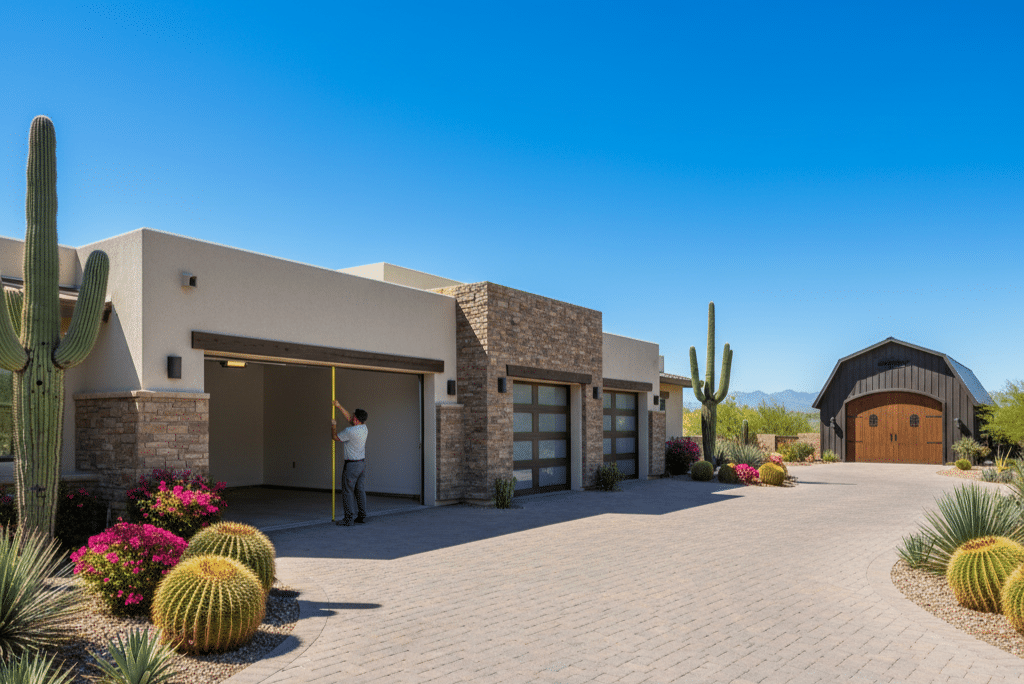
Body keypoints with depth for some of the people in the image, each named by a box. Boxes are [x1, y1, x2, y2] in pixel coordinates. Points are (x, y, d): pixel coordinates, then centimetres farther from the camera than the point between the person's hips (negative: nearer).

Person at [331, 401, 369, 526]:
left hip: (351, 464, -8)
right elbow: (348, 418, 18)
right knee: (360, 490, 12)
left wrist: (334, 426, 14)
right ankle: (362, 516, 16)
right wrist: (338, 406, 23)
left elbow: (335, 437, -4)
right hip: (362, 463, 8)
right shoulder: (364, 428, 3)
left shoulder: (349, 431, -20)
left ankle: (348, 519, 0)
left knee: (347, 492, -1)